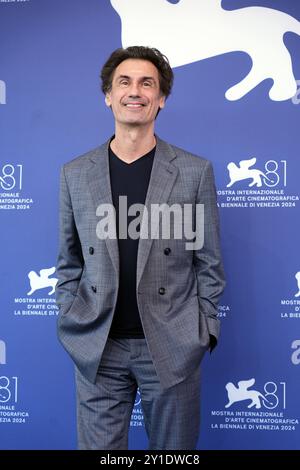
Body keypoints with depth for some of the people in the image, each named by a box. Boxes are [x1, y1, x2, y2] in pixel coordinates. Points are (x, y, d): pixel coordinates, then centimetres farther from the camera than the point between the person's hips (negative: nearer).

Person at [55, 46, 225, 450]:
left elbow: (208, 261, 1)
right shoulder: (75, 173, 4)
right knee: (98, 445, 11)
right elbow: (69, 261, 10)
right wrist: (70, 322, 4)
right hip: (97, 347, 2)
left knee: (175, 448, 13)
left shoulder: (195, 171, -2)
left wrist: (204, 331, -2)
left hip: (172, 348, -1)